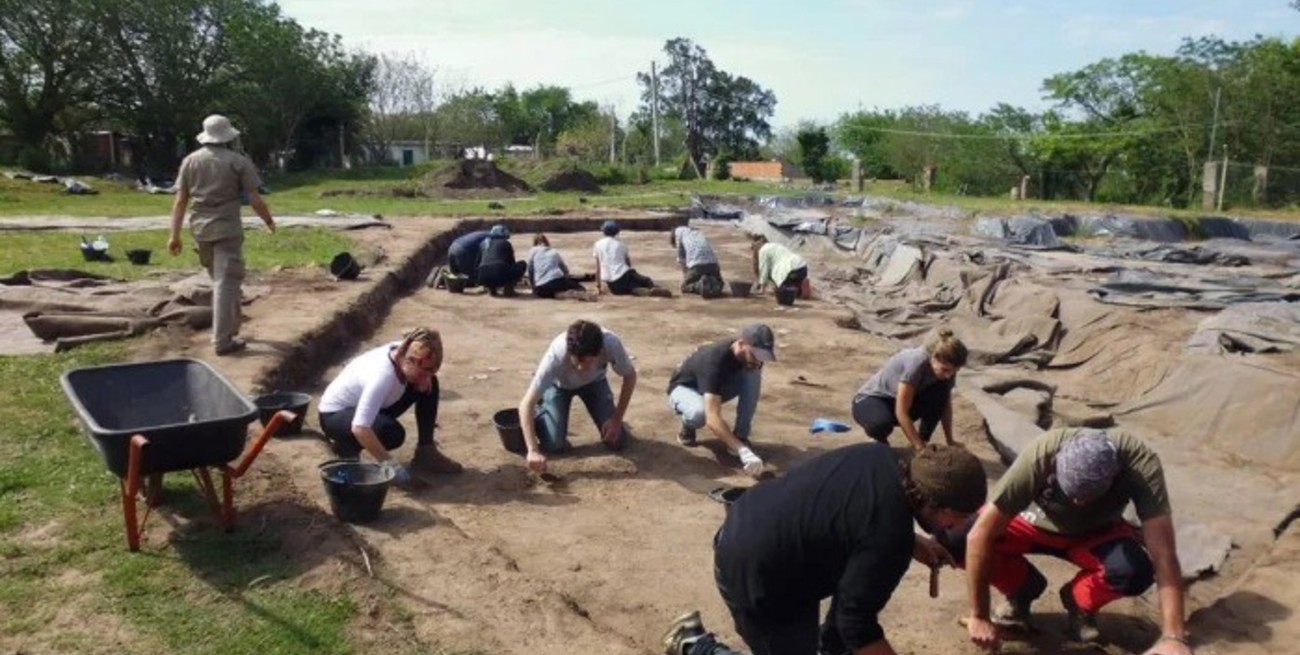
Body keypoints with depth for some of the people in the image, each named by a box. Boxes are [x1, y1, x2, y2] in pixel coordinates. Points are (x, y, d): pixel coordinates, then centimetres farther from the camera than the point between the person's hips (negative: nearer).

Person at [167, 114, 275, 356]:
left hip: (201, 229, 5)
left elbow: (180, 201, 5)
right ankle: (223, 340, -7)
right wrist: (269, 221, 11)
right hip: (227, 229, -5)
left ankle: (228, 329, 29)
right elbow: (254, 199, -6)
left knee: (219, 280, 19)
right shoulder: (238, 161, -5)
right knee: (227, 283, -4)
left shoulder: (190, 161, 8)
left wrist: (175, 235, 7)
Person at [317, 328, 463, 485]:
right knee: (392, 433, -36)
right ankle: (346, 445, -5)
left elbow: (426, 380, 6)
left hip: (364, 404, 8)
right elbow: (359, 428, -44)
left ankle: (426, 453, 1)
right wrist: (390, 462, -37)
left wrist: (425, 378, -19)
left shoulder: (404, 352, -18)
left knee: (431, 384, -7)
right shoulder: (382, 376, -38)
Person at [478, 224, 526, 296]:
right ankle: (508, 288, 4)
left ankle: (491, 288, 12)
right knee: (522, 264, 16)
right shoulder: (505, 243, 15)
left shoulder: (484, 243, 26)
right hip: (499, 275, -5)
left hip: (483, 278, 5)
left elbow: (479, 262, 31)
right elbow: (511, 262, 23)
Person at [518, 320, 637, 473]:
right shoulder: (557, 355, -42)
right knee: (554, 444, -17)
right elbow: (526, 404, -39)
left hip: (594, 382, 1)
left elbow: (630, 376, -17)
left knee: (617, 441, -9)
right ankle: (542, 413, 14)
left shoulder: (611, 344, -39)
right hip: (559, 384, -1)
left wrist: (617, 420, -19)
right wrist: (533, 450, -48)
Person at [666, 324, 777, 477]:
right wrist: (743, 451, -57)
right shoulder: (715, 360, -41)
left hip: (717, 386, 6)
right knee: (699, 412, -41)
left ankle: (740, 437, -14)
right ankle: (687, 428, -4)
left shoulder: (751, 356, -21)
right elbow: (712, 419, -49)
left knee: (753, 375, -22)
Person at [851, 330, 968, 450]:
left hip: (901, 400, 6)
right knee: (882, 424, -41)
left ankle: (923, 441, -6)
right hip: (870, 399, -6)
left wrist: (950, 441, -6)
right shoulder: (917, 363, -33)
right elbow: (901, 412, -32)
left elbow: (945, 404, 0)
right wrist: (920, 447, -33)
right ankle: (882, 443, -4)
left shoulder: (947, 367, -14)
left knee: (941, 391, -22)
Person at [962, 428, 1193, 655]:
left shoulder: (1140, 463, -34)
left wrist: (1174, 636, -44)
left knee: (1135, 570, -33)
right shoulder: (1039, 456, -37)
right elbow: (979, 535, -35)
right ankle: (1023, 590, 3)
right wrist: (979, 617, -32)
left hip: (1098, 532, 0)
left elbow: (1163, 553, -37)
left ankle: (1080, 603, 1)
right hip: (1039, 523, 0)